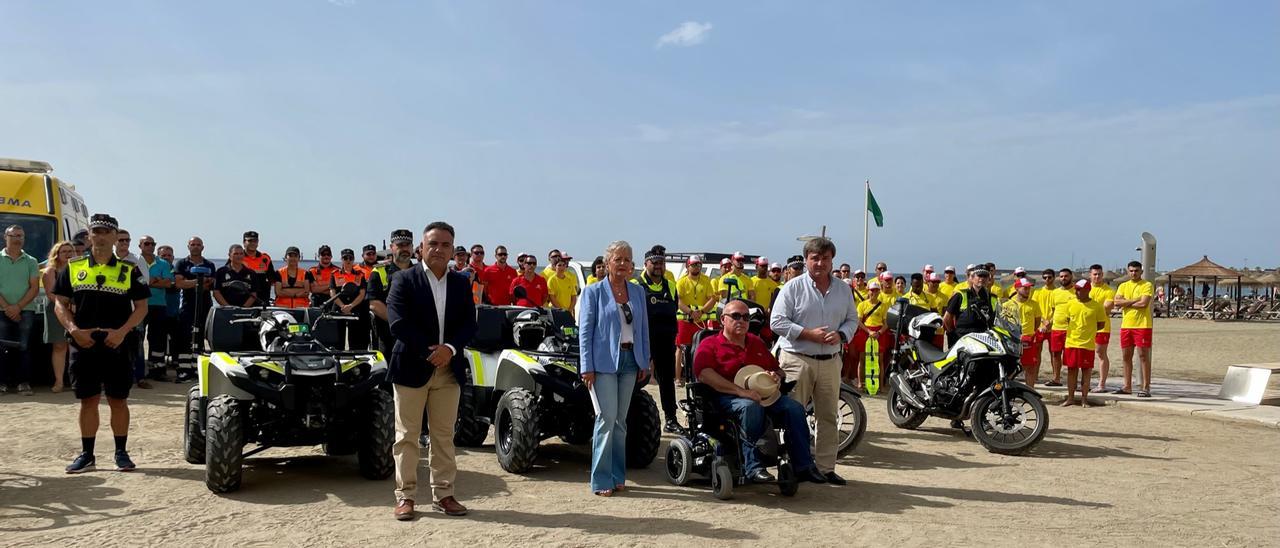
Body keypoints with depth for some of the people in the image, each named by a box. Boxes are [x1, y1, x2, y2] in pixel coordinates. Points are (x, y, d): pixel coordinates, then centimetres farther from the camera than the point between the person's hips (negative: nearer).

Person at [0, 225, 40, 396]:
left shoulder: (31, 262, 9)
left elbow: (35, 288, 3)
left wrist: (18, 306, -9)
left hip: (25, 311, 0)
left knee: (23, 347, -2)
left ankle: (23, 382, 1)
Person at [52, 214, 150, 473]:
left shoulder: (129, 271, 4)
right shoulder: (73, 268, 8)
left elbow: (141, 307, 3)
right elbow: (60, 304, 7)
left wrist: (122, 331, -12)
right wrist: (74, 330, -10)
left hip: (117, 345, -1)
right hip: (83, 345, 1)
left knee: (118, 401, 4)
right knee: (88, 400, 6)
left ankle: (121, 452, 14)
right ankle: (86, 454, 15)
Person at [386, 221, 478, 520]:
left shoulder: (462, 283, 10)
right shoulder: (404, 280, -2)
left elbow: (470, 324, 4)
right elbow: (398, 323, -12)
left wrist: (450, 348, -14)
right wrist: (429, 352, -15)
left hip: (449, 369, 4)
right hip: (412, 367, -3)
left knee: (444, 436, 9)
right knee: (407, 436, 3)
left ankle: (443, 494, 16)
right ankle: (405, 496, 10)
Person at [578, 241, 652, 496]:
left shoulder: (637, 291, 11)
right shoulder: (594, 292, -2)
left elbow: (643, 328, 15)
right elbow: (585, 331, -4)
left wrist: (644, 362, 9)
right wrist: (587, 367, -10)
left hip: (629, 360, 5)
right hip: (604, 362, -5)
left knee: (620, 421, 10)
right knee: (607, 418, -8)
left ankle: (617, 476, 17)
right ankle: (601, 481, -1)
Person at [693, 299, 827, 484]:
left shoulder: (757, 343, 25)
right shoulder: (710, 344, 4)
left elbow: (778, 369, 32)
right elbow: (704, 374, -15)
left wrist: (776, 377, 3)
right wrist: (741, 391, -24)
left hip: (763, 394, 6)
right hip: (727, 397, -6)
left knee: (794, 407, -18)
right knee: (751, 407, -38)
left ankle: (803, 466, -14)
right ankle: (752, 466, -35)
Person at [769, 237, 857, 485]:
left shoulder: (843, 290, 11)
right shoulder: (793, 288, -4)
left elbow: (852, 319, 17)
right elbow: (777, 321, -8)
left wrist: (841, 335, -5)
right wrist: (809, 334, -15)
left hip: (830, 361, 5)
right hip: (797, 360, -5)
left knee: (828, 416, 9)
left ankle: (826, 467, 18)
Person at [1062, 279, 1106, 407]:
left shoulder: (1096, 306, -4)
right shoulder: (1071, 304, 5)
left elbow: (1100, 325, 3)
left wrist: (1087, 330, -5)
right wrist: (1074, 330, 3)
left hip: (1087, 344, -3)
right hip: (1071, 343, 3)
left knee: (1086, 372, 3)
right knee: (1071, 370, 7)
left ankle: (1084, 399, 12)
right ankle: (1070, 398, 15)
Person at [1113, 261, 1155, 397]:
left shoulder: (1147, 285, -3)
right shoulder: (1123, 286, 12)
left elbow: (1144, 303, -17)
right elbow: (1116, 302, -3)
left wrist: (1126, 303, -6)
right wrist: (1135, 300, -11)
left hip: (1142, 325, -6)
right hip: (1126, 325, 6)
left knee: (1143, 356, -5)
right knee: (1126, 356, 10)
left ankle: (1146, 388, -2)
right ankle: (1127, 386, 18)